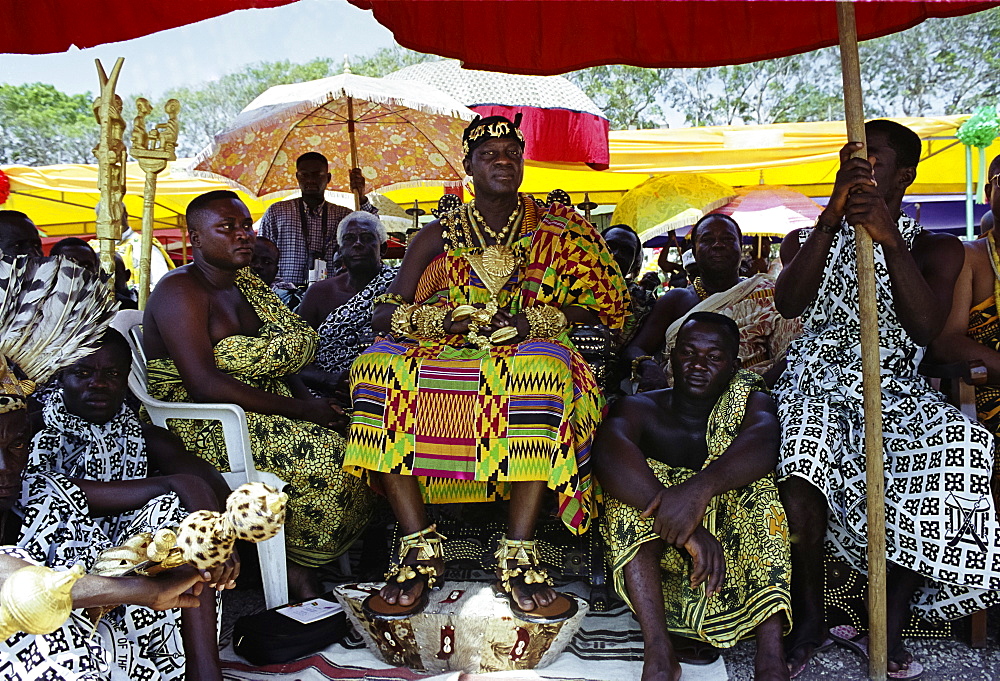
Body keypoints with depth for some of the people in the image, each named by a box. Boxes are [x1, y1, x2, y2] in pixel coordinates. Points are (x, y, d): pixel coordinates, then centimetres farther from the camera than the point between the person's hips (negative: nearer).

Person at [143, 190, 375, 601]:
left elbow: (279, 362, 15)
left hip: (261, 410, 8)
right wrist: (299, 410, -23)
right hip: (202, 426, -8)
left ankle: (301, 568, -6)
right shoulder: (181, 291, -11)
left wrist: (310, 402, -7)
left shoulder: (247, 285, 14)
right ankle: (296, 567, -6)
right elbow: (204, 384, -23)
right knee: (323, 452, -26)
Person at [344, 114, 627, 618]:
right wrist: (446, 317, -15)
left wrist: (530, 320, -13)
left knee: (543, 368, -39)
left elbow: (601, 306, 4)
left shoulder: (554, 228, 13)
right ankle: (419, 548, -28)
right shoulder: (440, 236, 15)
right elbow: (382, 316, 5)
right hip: (445, 354, 2)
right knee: (379, 365, -29)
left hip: (526, 353, -1)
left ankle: (518, 556, -35)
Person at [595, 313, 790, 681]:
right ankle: (657, 647, -36)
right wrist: (685, 529, -44)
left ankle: (770, 650, -36)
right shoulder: (641, 409, -4)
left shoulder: (750, 402, -1)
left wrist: (701, 487, -48)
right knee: (631, 481, -24)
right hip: (655, 553, 0)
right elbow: (608, 453, -29)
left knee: (755, 476, -23)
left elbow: (763, 444, -27)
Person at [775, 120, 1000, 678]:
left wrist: (890, 238, -22)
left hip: (898, 393, 1)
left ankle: (889, 625, -19)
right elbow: (789, 303, -10)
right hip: (816, 384, 0)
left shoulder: (935, 248, 10)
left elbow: (926, 329, -11)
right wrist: (832, 215, -18)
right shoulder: (808, 239, 14)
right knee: (800, 447, -35)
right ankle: (810, 619, -17)